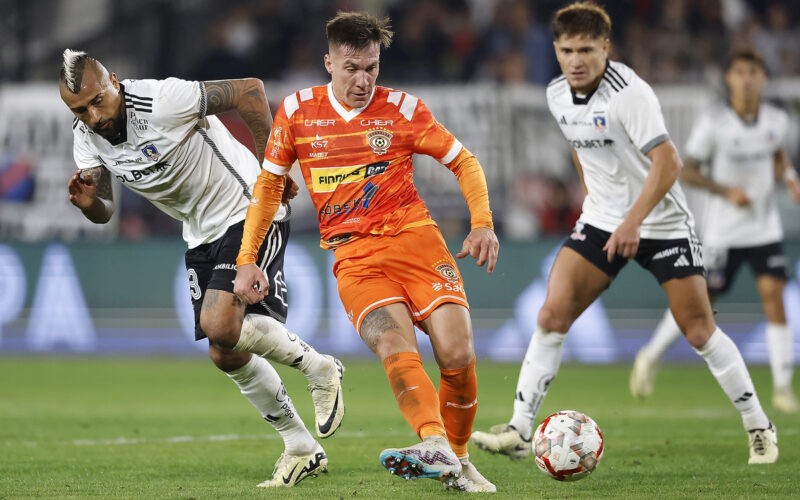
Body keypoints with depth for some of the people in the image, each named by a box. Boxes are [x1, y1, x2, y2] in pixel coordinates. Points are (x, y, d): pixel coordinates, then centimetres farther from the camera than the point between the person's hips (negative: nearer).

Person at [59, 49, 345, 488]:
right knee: (227, 356, 6)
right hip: (201, 236, 8)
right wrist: (88, 202, -21)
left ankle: (318, 368, -2)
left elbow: (250, 90, -20)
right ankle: (302, 449, 20)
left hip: (249, 213, -8)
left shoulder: (161, 101, -26)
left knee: (220, 324, -26)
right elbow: (104, 213, 4)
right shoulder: (86, 138, -3)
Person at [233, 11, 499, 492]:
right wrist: (247, 258, 11)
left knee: (458, 355, -15)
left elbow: (465, 162, 12)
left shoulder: (402, 109, 4)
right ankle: (436, 448, -47)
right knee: (396, 349, -27)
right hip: (355, 258, 0)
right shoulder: (297, 110, 7)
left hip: (416, 238, 0)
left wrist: (483, 224, -3)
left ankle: (457, 458, 7)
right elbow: (269, 183, 17)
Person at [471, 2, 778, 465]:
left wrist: (633, 221, -34)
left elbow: (667, 162, -28)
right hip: (601, 221, 5)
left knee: (700, 331, -3)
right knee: (552, 316, -11)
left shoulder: (630, 93, -22)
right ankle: (519, 431, -9)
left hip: (661, 222, -5)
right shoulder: (558, 96, 0)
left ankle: (759, 427, 15)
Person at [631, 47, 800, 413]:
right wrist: (726, 190, -22)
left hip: (765, 228, 3)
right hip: (723, 230, -3)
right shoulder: (712, 123, -13)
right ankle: (651, 357, 28)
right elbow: (687, 171, -9)